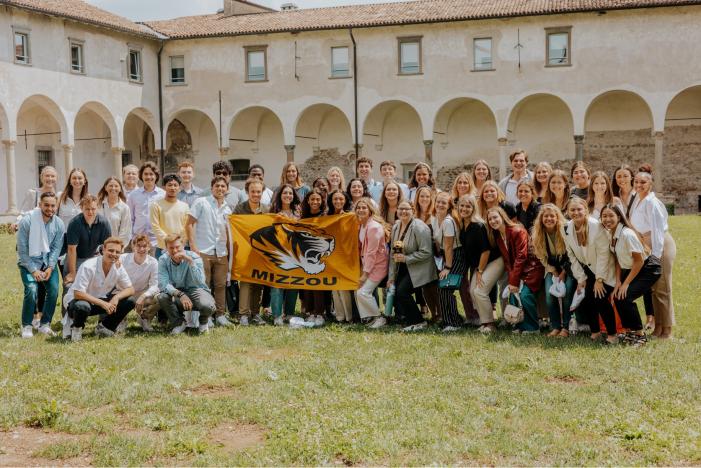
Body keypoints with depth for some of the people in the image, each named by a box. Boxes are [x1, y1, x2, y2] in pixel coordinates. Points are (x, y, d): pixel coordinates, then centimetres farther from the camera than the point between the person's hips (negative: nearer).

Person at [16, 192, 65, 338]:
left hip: (48, 261, 3)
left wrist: (50, 267, -14)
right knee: (32, 290, -22)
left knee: (53, 290, -14)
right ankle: (26, 326, -4)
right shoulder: (27, 221, -16)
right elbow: (22, 249, -13)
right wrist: (33, 270, -16)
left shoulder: (59, 224, -6)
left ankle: (44, 324, 4)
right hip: (28, 261, -3)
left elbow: (56, 248, -2)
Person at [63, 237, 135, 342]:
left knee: (129, 301, -12)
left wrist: (116, 297, -25)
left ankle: (104, 327, 7)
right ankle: (76, 327, -5)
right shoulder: (88, 267, -26)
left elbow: (130, 289, -3)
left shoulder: (119, 267, -8)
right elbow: (77, 294, -30)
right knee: (82, 306, -42)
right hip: (76, 301, -6)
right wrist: (102, 303, -33)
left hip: (101, 301, 6)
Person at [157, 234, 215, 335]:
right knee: (162, 297, -30)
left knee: (207, 306, -34)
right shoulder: (163, 260, -10)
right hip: (176, 293, 2)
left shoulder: (194, 257, -16)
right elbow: (163, 284, -20)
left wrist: (190, 261, -37)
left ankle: (203, 322, 7)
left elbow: (200, 283, -30)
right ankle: (179, 323, -1)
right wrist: (180, 294, -35)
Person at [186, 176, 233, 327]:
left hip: (221, 253, 5)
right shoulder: (201, 203, -2)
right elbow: (189, 224, -4)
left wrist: (229, 250, 10)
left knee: (220, 285, 6)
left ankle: (220, 315, 14)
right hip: (203, 251, -5)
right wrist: (193, 245, -11)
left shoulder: (227, 209, 14)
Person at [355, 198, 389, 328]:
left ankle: (379, 318, -2)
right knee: (357, 291, 2)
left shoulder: (374, 227, -19)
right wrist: (362, 270, 5)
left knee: (363, 292, -16)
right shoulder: (361, 225, 8)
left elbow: (372, 252, -20)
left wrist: (365, 273, -18)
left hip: (377, 264, -8)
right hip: (366, 263, 8)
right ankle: (368, 317, 14)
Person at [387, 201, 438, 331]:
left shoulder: (419, 227, -17)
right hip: (403, 268, 8)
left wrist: (406, 258, -22)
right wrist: (391, 276, 7)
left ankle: (418, 322, -4)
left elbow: (426, 252, -21)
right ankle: (408, 320, 15)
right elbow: (393, 253, 9)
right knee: (393, 291, -3)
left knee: (402, 291, -19)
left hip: (418, 268, -7)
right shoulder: (396, 227, 6)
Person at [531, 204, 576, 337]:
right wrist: (554, 273, -8)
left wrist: (563, 273, -13)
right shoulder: (537, 234, -8)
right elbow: (542, 257, 1)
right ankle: (555, 327, -3)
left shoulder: (566, 230, -18)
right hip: (552, 269, 3)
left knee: (567, 292, -20)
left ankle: (565, 327, -9)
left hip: (568, 268, -3)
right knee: (549, 294, -15)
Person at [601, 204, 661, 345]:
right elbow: (618, 260, 4)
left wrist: (626, 283, -18)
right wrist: (618, 282, -6)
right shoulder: (610, 234, -3)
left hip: (649, 269, -8)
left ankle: (640, 334, -4)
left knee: (625, 296, -20)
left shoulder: (627, 234, -27)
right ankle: (630, 331, 14)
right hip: (629, 269, 8)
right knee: (617, 295, -3)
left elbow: (639, 261, -21)